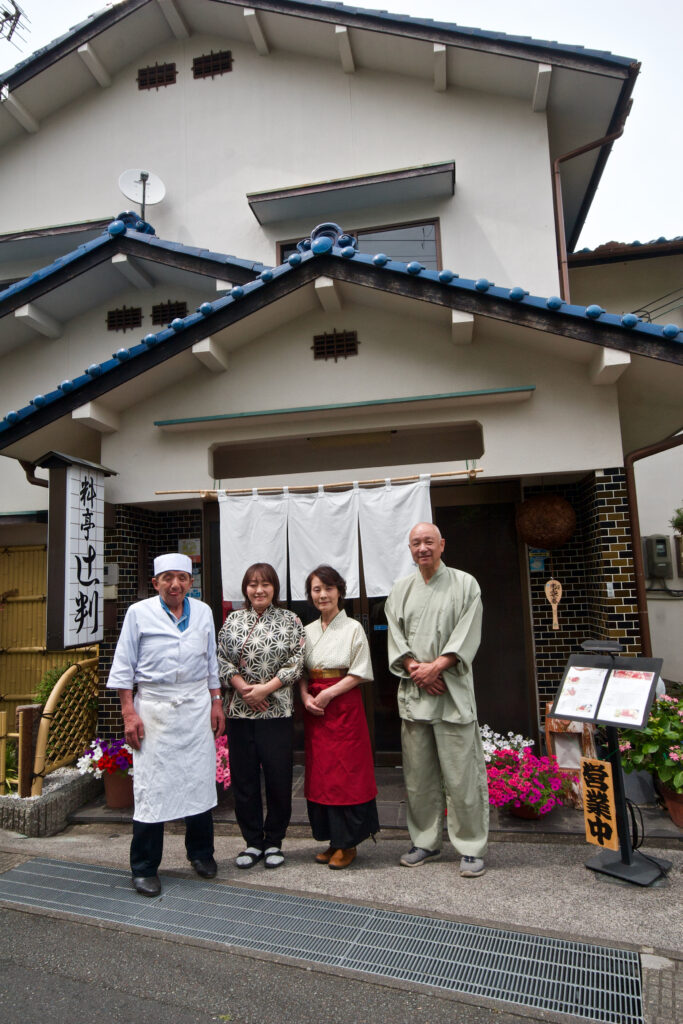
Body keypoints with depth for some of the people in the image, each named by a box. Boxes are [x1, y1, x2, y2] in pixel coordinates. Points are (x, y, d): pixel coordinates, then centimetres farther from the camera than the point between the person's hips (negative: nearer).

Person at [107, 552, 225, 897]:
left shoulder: (203, 612, 8)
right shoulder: (138, 613, -1)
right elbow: (123, 666, 0)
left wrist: (216, 703, 11)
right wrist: (129, 712, -6)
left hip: (197, 707, 3)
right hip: (154, 708, -3)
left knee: (200, 781, 10)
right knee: (151, 786, 1)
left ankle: (201, 853, 30)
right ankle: (144, 868, 18)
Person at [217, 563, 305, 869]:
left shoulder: (289, 620, 2)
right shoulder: (232, 619, 9)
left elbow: (297, 661, -4)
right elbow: (221, 659, 4)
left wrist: (265, 688, -12)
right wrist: (242, 687, -10)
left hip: (276, 711, -2)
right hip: (239, 711, 2)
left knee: (278, 777, 2)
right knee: (243, 777, 8)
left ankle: (274, 841, 22)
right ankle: (253, 841, 24)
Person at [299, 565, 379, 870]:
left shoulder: (353, 628, -4)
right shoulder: (308, 630, 9)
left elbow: (360, 673, -8)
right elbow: (301, 672, 11)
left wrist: (328, 693, -15)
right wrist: (306, 697, -7)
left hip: (344, 707, -4)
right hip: (314, 709, 5)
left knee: (346, 773, -1)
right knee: (320, 773, 8)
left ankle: (348, 843, 13)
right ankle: (332, 839, 21)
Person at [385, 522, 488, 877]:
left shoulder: (465, 584, 1)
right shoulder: (400, 590, 11)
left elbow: (467, 638, -6)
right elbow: (396, 638, 6)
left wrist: (435, 667, -14)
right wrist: (415, 669, -9)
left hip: (452, 692, -3)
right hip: (412, 692, 4)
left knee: (461, 774, 0)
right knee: (418, 774, 11)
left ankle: (471, 848, 15)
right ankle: (425, 842, 26)